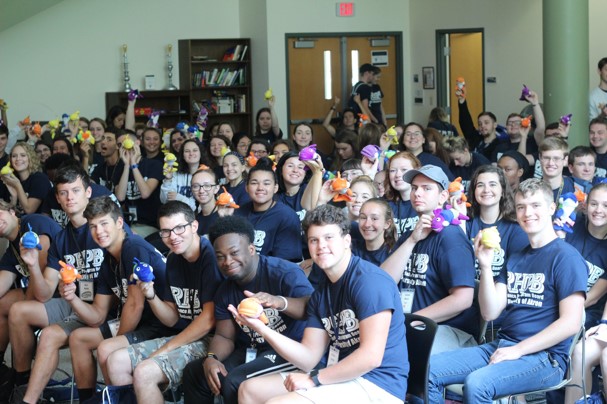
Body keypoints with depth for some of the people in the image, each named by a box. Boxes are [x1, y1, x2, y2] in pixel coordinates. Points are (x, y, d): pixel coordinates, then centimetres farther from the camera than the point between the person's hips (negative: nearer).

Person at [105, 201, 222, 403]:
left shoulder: (211, 256, -16)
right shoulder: (173, 260, 11)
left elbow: (209, 320, -19)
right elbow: (172, 320, 13)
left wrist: (165, 350, -12)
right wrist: (151, 295, -7)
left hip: (208, 341, -9)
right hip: (183, 337, 9)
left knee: (144, 372, -25)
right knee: (116, 361, 2)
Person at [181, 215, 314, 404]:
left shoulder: (284, 273, -16)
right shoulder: (225, 291, 9)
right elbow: (224, 335, 9)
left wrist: (279, 302, -50)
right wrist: (211, 358, -15)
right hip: (251, 351, 8)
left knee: (234, 381, -28)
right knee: (193, 372, -3)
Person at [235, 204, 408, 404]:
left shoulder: (369, 280, -14)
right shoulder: (320, 295, 14)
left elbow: (371, 356, -22)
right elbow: (309, 358, 8)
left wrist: (314, 379, -15)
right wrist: (262, 329, -5)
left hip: (378, 385, -9)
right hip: (342, 378, 9)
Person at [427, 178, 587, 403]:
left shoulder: (566, 257, -5)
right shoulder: (516, 260, 18)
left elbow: (571, 323, -14)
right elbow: (490, 313, 9)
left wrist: (518, 350, -16)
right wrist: (485, 266, -4)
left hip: (544, 356, -7)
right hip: (501, 346, 7)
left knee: (477, 383, -34)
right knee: (427, 371, -9)